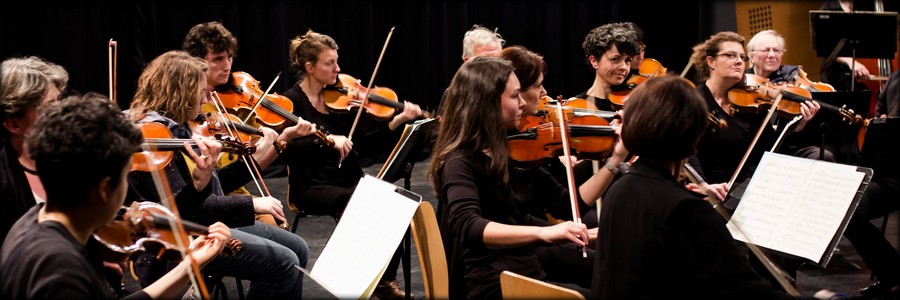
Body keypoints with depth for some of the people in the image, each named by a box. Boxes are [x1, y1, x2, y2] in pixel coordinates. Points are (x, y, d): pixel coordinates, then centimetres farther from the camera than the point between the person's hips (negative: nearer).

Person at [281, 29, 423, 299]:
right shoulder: (292, 101, -7)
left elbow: (364, 136, -1)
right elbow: (286, 147, -21)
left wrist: (399, 119, -14)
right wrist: (327, 139, -31)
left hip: (349, 180, 5)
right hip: (312, 187, -5)